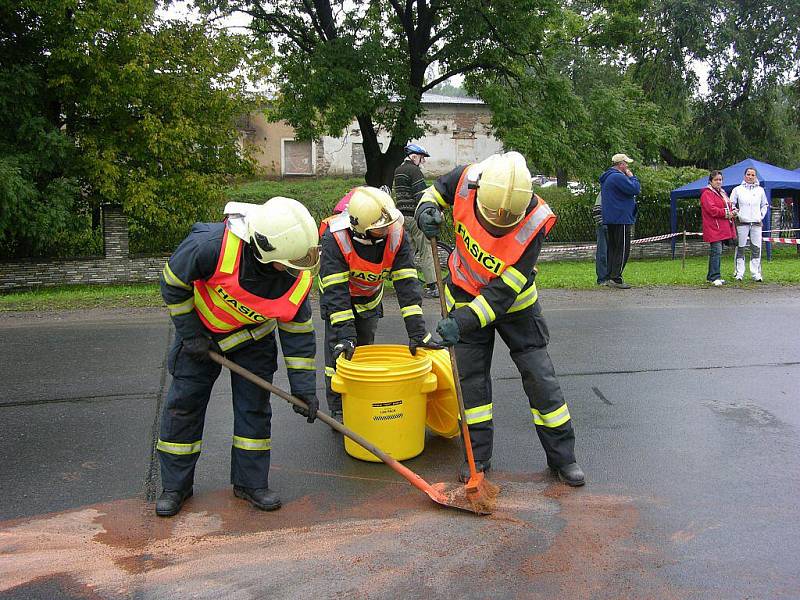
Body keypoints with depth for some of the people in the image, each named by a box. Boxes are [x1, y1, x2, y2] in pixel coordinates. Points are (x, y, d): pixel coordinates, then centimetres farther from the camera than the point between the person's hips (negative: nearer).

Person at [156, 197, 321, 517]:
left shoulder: (298, 278, -27)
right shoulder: (212, 244, -38)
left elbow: (298, 333, -14)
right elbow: (173, 283, -19)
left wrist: (304, 387, -14)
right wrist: (191, 333, -14)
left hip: (253, 337, 2)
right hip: (201, 329, -2)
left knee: (255, 405, 2)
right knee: (183, 404, 3)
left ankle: (251, 482, 19)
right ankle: (175, 485, 19)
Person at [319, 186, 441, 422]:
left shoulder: (396, 235, -28)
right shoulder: (335, 238, -36)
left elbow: (406, 284, -28)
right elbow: (335, 291, -35)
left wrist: (417, 331, -31)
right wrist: (345, 336, -40)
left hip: (371, 297, 3)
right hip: (337, 295, -3)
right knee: (339, 352, -6)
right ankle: (338, 410, 11)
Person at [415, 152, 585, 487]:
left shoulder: (534, 222, -32)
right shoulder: (466, 180, -25)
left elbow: (503, 291, -31)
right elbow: (436, 190, 1)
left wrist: (464, 321, -37)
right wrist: (427, 209, -21)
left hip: (514, 301, -2)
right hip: (465, 294, 2)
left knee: (539, 375, 2)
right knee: (470, 375, 4)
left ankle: (562, 456, 19)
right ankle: (478, 456, 18)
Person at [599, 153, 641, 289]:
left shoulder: (607, 177, 18)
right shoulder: (618, 177, -15)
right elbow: (635, 189, -17)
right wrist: (632, 176, -4)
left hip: (610, 219, 10)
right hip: (621, 218, -10)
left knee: (613, 248, 13)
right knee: (623, 249, -7)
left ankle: (611, 277, 16)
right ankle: (616, 278, -9)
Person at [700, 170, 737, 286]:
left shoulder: (722, 193, 22)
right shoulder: (707, 193, -8)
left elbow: (728, 206, 28)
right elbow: (712, 209, -19)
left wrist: (732, 211, 5)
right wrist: (727, 213, -13)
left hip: (723, 229, 10)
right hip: (714, 229, -10)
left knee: (716, 252, 11)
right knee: (716, 251, -15)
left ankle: (711, 276, 17)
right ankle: (715, 277, -16)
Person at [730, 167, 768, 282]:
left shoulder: (760, 190, 14)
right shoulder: (737, 189, 6)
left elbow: (764, 205, 24)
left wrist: (761, 216, 11)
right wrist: (737, 215, -5)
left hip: (756, 223, 2)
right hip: (742, 223, -2)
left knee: (756, 249, -1)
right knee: (740, 248, 0)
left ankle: (756, 274, 4)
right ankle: (739, 273, 5)